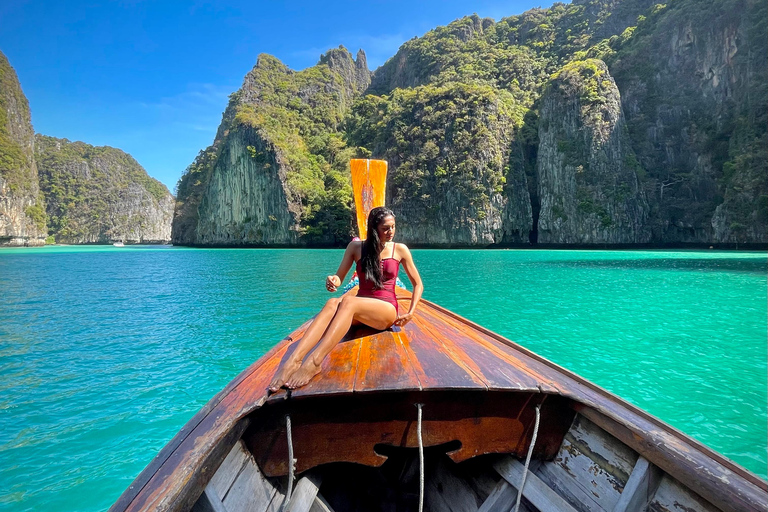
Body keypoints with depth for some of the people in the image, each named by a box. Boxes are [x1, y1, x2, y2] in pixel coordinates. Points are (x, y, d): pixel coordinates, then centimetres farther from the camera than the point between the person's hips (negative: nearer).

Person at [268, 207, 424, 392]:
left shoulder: (400, 250, 5)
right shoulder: (356, 247, 9)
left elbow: (418, 284, 11)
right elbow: (339, 278, 8)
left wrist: (410, 313, -2)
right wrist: (332, 280, -17)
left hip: (387, 309, -3)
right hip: (360, 306, 3)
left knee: (348, 301, -36)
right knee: (332, 303, -34)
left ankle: (313, 363, -54)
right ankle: (292, 361, -52)